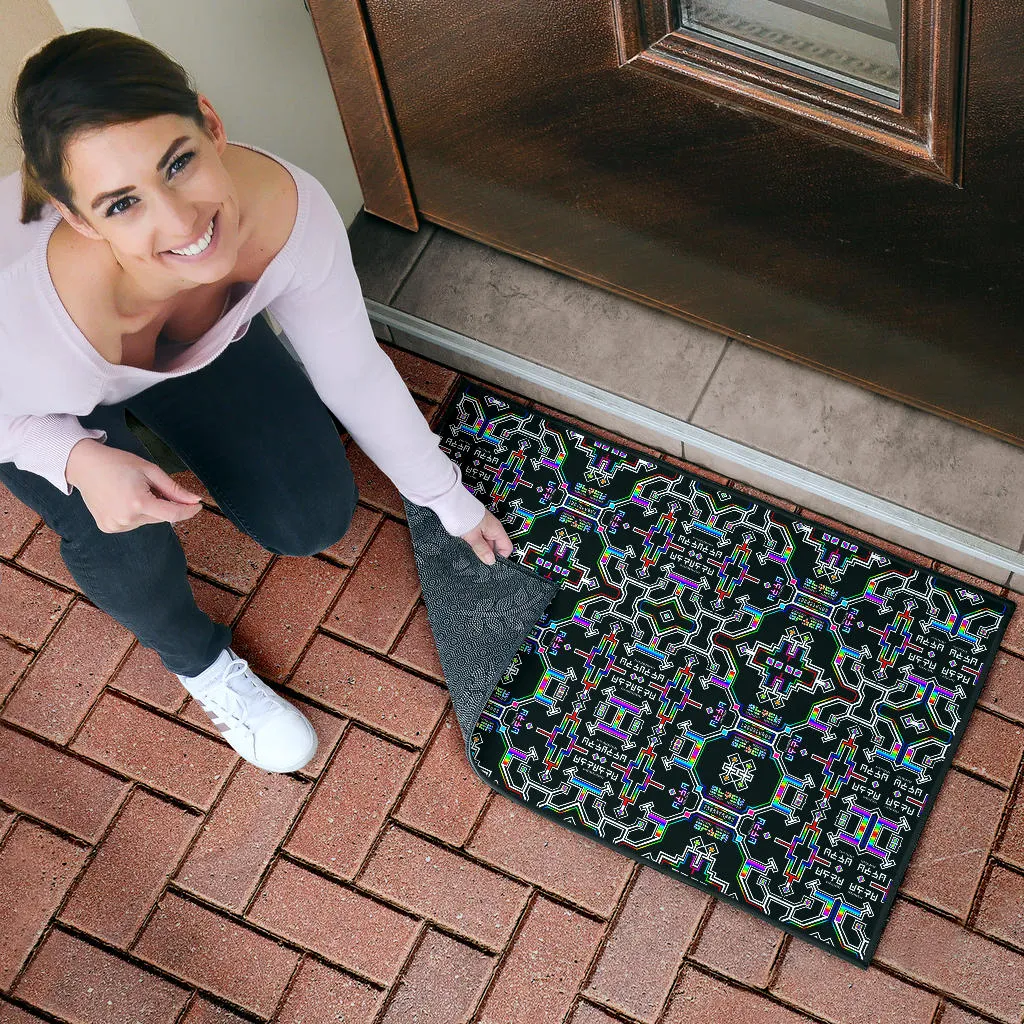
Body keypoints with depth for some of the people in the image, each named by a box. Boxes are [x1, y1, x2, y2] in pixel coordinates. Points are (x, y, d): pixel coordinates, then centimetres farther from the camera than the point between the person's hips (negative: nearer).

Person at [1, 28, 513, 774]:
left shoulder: (291, 208, -37)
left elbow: (353, 371, -17)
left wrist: (449, 500, -5)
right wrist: (78, 459, -41)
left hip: (196, 336, 3)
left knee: (316, 520, -3)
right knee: (125, 543, -28)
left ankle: (179, 426, 27)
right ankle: (197, 659, 8)